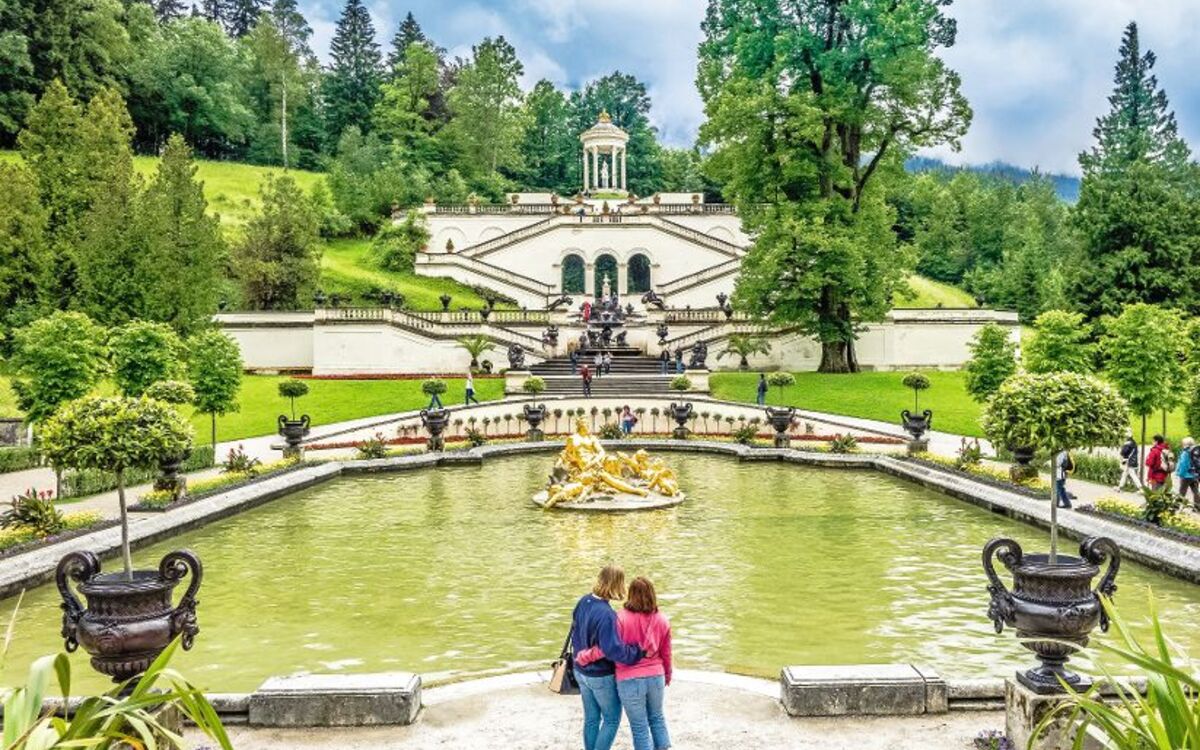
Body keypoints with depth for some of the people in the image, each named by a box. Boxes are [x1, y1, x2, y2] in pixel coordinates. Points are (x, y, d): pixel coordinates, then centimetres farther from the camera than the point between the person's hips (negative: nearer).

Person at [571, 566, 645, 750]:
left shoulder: (584, 602, -5)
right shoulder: (606, 615, -30)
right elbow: (612, 650, -35)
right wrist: (640, 652, -29)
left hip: (582, 671, 7)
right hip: (601, 677, -7)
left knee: (591, 719, 19)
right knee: (612, 719, 12)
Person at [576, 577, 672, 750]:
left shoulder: (621, 619, -17)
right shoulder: (662, 621, -3)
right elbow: (666, 653, 6)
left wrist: (582, 657, -9)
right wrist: (667, 674, 23)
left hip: (630, 680, -4)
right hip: (656, 677, 4)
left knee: (639, 726, 10)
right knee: (657, 718, 24)